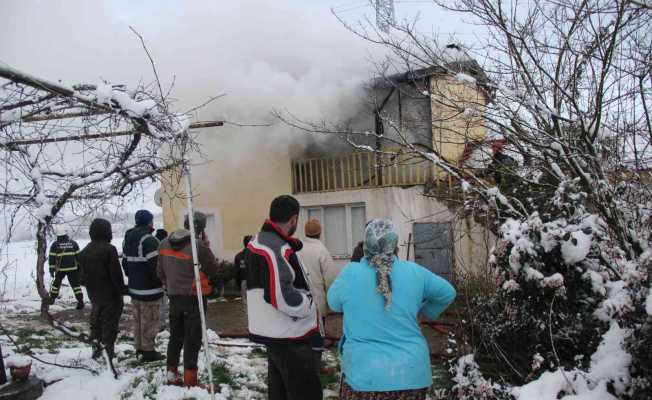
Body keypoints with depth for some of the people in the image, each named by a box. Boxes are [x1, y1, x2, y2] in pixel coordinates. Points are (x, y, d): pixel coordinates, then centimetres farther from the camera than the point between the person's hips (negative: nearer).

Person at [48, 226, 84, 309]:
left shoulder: (55, 245, -2)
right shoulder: (73, 243, 3)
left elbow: (51, 258, -3)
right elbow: (78, 256, 4)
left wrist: (51, 269, 2)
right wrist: (79, 266, 12)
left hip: (60, 269, -1)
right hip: (72, 268, 1)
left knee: (56, 283, 21)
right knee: (75, 284, 3)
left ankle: (52, 298, 32)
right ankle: (80, 300, -6)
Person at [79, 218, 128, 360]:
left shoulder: (85, 251, 6)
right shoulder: (109, 249, -18)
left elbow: (83, 274, 12)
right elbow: (116, 273, -17)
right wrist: (122, 289, -8)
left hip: (93, 294, 7)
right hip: (110, 294, -6)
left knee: (96, 319, 18)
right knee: (110, 321, 2)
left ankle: (96, 346, 22)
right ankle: (108, 348, 4)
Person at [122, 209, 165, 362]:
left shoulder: (127, 239, 11)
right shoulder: (148, 240, -19)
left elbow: (125, 262, 17)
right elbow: (155, 265, -22)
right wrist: (163, 280, -9)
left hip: (134, 288, 9)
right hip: (149, 289, -9)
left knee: (138, 319, 18)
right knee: (149, 321, -1)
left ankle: (140, 347, 27)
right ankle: (148, 351, 4)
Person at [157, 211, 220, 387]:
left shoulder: (165, 244, 2)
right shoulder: (198, 246, -20)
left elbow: (161, 271, 11)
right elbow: (213, 270, -8)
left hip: (174, 297, 6)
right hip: (194, 298, -6)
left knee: (175, 337, 19)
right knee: (192, 340, 1)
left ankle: (172, 376, 27)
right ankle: (190, 382, 5)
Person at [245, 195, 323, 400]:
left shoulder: (257, 243, 9)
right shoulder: (277, 249, -24)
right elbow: (283, 297, -30)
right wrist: (310, 306, -14)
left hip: (273, 332, 10)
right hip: (290, 336, -10)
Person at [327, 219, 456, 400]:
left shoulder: (350, 273, -12)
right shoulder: (414, 272, -6)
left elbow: (334, 302, 6)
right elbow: (448, 293, 9)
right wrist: (427, 312, 26)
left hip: (363, 373, -1)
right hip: (410, 372, 2)